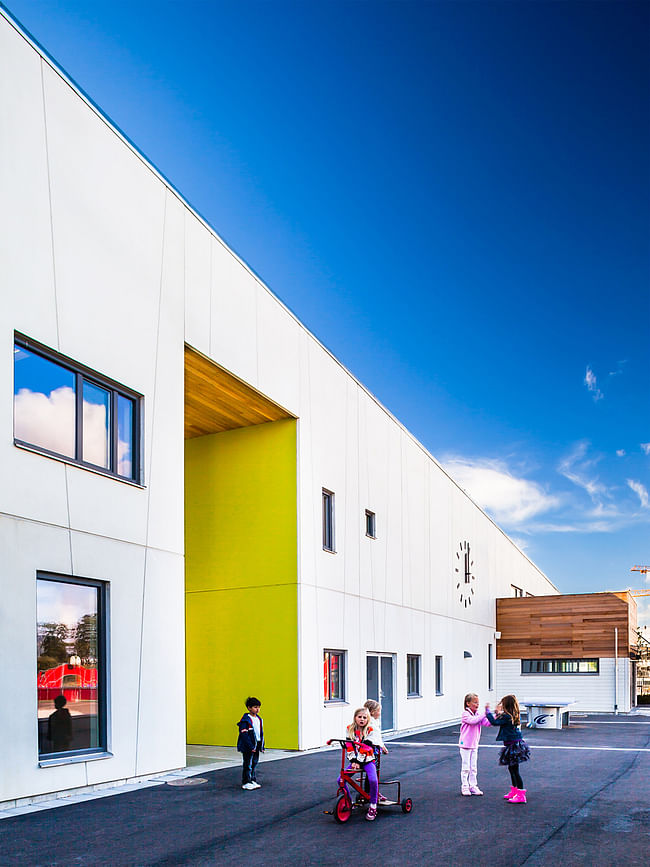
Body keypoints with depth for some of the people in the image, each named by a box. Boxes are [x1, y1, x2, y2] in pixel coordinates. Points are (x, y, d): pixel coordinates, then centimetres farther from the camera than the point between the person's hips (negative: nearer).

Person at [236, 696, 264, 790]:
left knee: (254, 763, 14)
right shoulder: (246, 720, -14)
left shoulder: (259, 719, 10)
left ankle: (253, 780, 24)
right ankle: (246, 783, 7)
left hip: (257, 746, 7)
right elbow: (244, 734, -19)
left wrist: (262, 746, 13)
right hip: (248, 747, -7)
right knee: (248, 764, -1)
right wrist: (250, 746, -22)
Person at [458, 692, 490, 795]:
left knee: (473, 768, 10)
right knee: (466, 767, 0)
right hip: (465, 744, -6)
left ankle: (473, 786, 18)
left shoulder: (479, 714, 5)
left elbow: (487, 723, -5)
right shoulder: (465, 714, -13)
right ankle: (464, 787, 9)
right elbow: (473, 720, -30)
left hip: (474, 745, 6)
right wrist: (484, 713, -31)